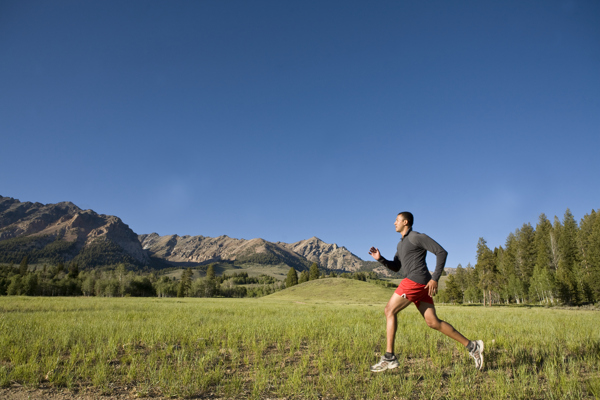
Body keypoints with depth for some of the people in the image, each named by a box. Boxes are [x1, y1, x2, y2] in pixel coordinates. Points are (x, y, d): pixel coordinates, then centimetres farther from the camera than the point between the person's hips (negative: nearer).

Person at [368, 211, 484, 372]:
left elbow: (442, 252, -9)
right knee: (433, 322, 7)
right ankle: (472, 346, 13)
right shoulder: (401, 244, 25)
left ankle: (389, 357, -7)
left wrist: (435, 278, -16)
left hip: (416, 280, -9)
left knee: (390, 310, -8)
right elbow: (395, 267, 25)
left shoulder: (417, 237, -3)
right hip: (419, 286, 9)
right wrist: (380, 259, 6)